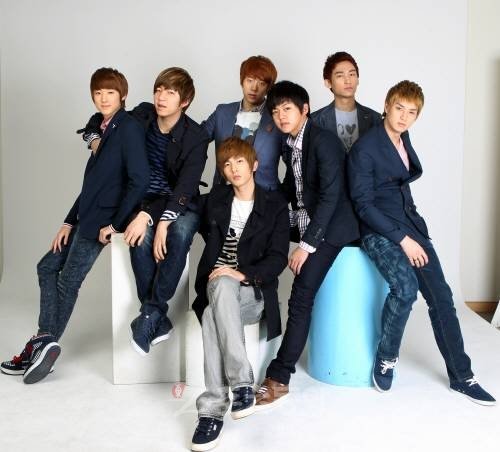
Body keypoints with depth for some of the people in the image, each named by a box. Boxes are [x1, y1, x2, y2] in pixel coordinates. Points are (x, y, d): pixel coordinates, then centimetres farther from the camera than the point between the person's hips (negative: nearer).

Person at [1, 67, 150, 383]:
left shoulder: (129, 127, -12)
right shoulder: (104, 130, 14)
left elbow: (139, 179, -20)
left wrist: (115, 223, -18)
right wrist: (69, 222, 11)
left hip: (103, 220, -9)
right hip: (87, 216, 9)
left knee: (68, 279, -3)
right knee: (48, 267, 9)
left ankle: (45, 343, 9)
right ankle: (45, 341, 7)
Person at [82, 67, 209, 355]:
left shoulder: (196, 137, -12)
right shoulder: (141, 115, -2)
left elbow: (185, 189, -20)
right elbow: (96, 123, 16)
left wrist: (159, 220, -33)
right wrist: (96, 140, -6)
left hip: (181, 205, -2)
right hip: (144, 199, 2)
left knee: (180, 232, -36)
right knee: (141, 237, -32)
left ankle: (151, 312, -28)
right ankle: (159, 319, -23)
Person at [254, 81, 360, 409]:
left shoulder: (323, 140, -16)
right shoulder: (290, 145, 10)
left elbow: (330, 194, -21)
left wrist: (307, 244, -23)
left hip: (330, 226, -10)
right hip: (304, 222, 10)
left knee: (301, 296, -16)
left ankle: (279, 378, -12)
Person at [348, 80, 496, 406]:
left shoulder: (404, 140, 11)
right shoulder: (365, 148, -11)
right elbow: (363, 204, -15)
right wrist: (402, 239, -18)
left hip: (410, 223, 7)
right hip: (378, 229, -7)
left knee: (441, 295, -1)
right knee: (406, 288, -29)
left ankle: (461, 376, 8)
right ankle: (386, 358, -4)